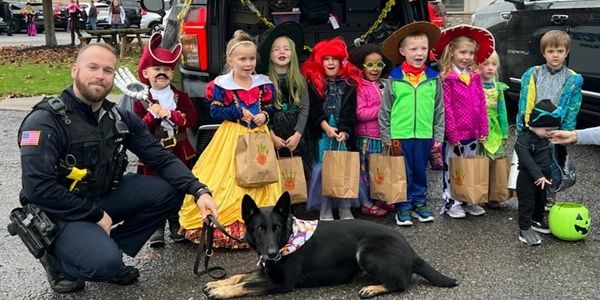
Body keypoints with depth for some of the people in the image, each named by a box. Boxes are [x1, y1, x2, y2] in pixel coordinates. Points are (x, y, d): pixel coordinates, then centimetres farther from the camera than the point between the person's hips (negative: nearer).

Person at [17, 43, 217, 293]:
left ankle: (109, 249, 1)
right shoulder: (45, 121, -19)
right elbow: (38, 189, -25)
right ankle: (57, 258, 2)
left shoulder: (119, 118, -1)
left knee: (170, 190, -10)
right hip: (57, 213, -6)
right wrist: (96, 214, -19)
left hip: (103, 198, 6)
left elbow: (161, 158, -4)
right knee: (104, 262, -32)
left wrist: (199, 190, -20)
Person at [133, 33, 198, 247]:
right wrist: (152, 115, -23)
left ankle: (177, 225, 22)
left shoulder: (180, 97, 3)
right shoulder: (142, 100, -1)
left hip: (179, 152, 1)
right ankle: (156, 229, 14)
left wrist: (170, 114, -21)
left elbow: (192, 119, -10)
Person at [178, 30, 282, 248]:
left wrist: (264, 115, -9)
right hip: (232, 138, -4)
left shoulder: (263, 84, 5)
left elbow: (269, 107, 13)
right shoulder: (221, 85, -7)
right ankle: (225, 226, 4)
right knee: (230, 180, -3)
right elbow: (215, 112, -9)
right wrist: (239, 112, -16)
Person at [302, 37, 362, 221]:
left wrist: (344, 130, -14)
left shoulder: (349, 82, 7)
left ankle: (345, 210, 9)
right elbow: (313, 108, -5)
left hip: (343, 133, 1)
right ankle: (325, 212, 5)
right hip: (321, 134, -1)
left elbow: (350, 110, 0)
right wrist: (326, 126, -17)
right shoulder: (313, 81, 4)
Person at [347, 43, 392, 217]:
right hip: (367, 137, -6)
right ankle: (365, 203, 14)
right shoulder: (361, 88, -10)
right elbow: (360, 113, -18)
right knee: (366, 170, 3)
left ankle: (379, 199, 28)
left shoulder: (384, 86, 9)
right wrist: (382, 109, -16)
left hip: (384, 135, 6)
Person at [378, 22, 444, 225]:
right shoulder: (395, 78, -4)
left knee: (420, 172, 14)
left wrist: (438, 136, 5)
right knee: (403, 174, 6)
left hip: (424, 135, 2)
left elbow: (439, 110, 7)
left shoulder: (433, 78, 2)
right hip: (400, 135, -2)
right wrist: (387, 137, -2)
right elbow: (385, 110, 0)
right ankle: (403, 208, 16)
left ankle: (419, 203, 28)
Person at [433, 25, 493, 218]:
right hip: (454, 135, -6)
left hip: (472, 133, 6)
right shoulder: (447, 78, -11)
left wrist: (483, 129, 5)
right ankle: (451, 202, 15)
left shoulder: (475, 76, 7)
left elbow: (481, 104, 9)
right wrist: (452, 133, -16)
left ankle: (468, 200, 28)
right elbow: (446, 108, -14)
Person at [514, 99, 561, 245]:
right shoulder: (524, 139, -24)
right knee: (526, 203, -1)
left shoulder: (545, 138, 4)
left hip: (542, 177, 9)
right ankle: (525, 230, 6)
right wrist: (538, 175, -36)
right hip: (527, 179, -9)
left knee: (541, 201, 23)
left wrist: (548, 175, 18)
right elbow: (527, 160, -32)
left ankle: (537, 221, 42)